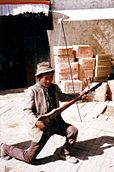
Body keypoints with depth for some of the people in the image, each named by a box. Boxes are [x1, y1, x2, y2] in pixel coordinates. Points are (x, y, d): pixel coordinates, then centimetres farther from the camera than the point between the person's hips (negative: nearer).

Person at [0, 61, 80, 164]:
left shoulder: (55, 88, 3)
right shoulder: (32, 90, -15)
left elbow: (63, 97, 22)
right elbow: (27, 110, -16)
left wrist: (78, 95, 14)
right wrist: (36, 121, -32)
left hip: (57, 123, 6)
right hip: (42, 126, -5)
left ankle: (64, 153, 16)